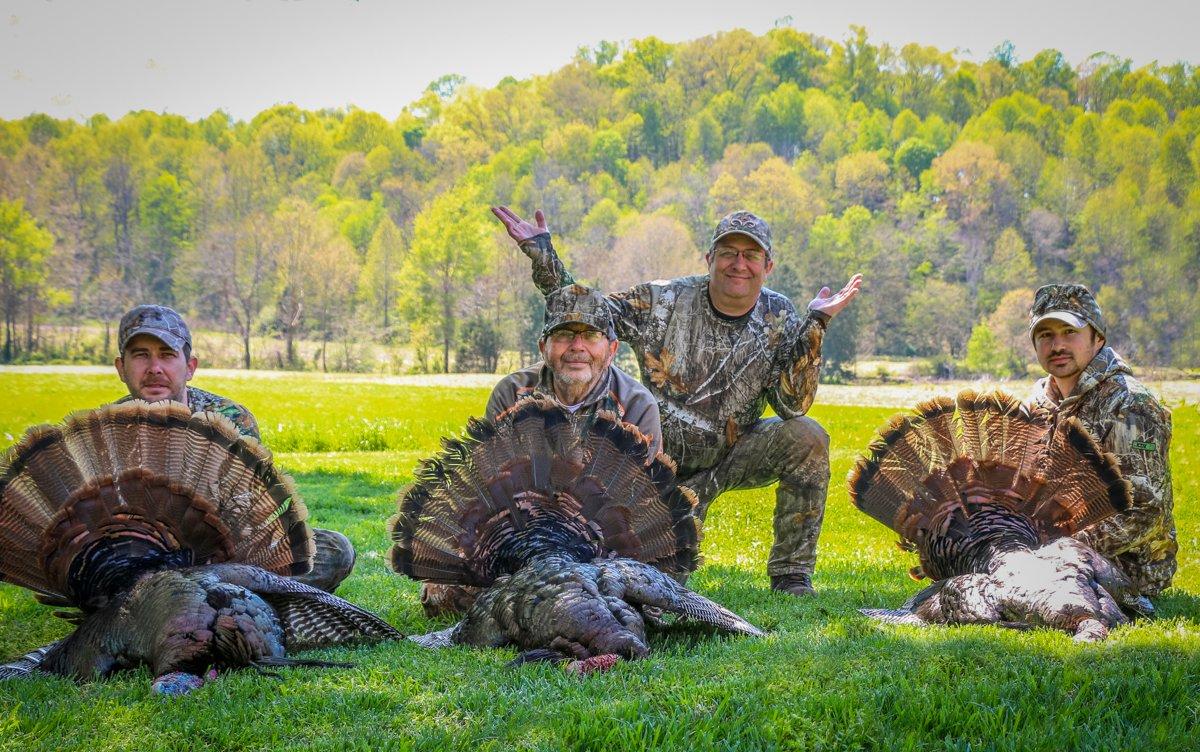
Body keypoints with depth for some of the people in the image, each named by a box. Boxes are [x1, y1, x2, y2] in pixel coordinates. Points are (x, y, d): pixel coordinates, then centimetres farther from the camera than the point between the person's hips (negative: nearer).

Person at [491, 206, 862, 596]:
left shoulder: (779, 319, -7)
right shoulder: (662, 300, -11)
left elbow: (793, 405, -18)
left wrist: (814, 325, -27)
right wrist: (542, 255, -18)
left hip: (735, 454, 2)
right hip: (663, 455, -1)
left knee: (807, 437, -26)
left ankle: (791, 575, -15)